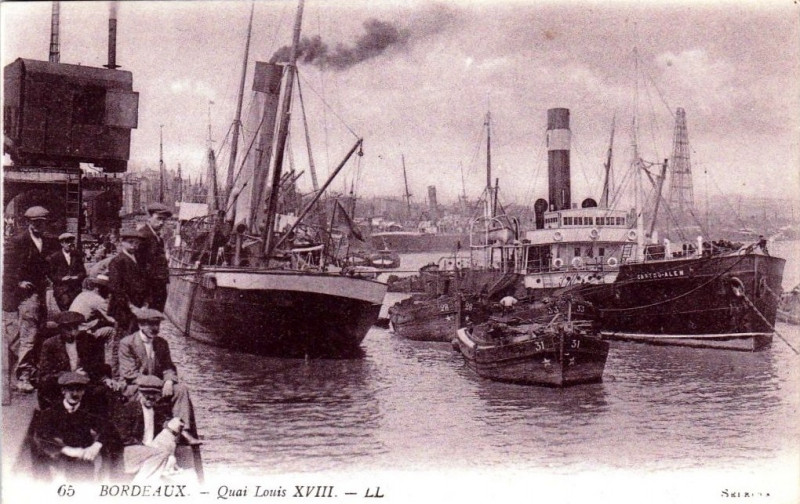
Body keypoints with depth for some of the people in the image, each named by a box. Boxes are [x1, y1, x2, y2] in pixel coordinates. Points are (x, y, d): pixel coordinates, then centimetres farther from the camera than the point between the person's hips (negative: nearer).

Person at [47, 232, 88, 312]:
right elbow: (50, 274, 5)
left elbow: (83, 272, 17)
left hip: (75, 288, 2)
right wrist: (61, 279, -10)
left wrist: (77, 277, -5)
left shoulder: (77, 256, 17)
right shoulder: (54, 257, 8)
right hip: (61, 287, -2)